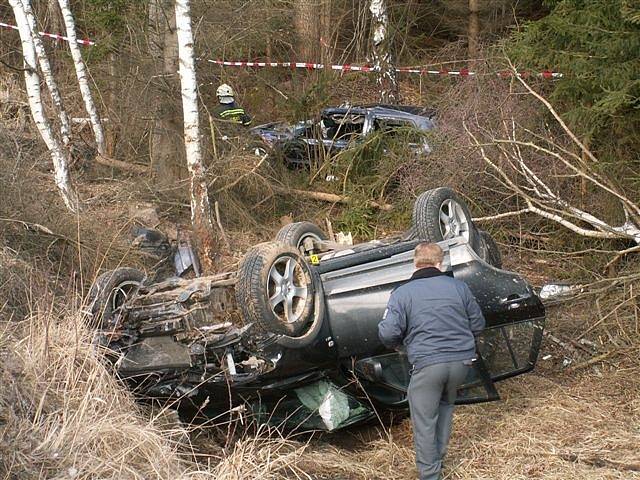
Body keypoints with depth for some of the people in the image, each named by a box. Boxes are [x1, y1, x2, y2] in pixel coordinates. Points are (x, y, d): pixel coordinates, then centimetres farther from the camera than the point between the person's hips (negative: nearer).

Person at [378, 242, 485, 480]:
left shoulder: (402, 293, -4)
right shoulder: (458, 287, 5)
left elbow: (388, 333, -11)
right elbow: (478, 325, 11)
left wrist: (397, 344, 11)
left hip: (427, 364, -4)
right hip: (462, 361, 4)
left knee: (424, 423, 7)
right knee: (445, 405, 28)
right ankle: (438, 458, 36)